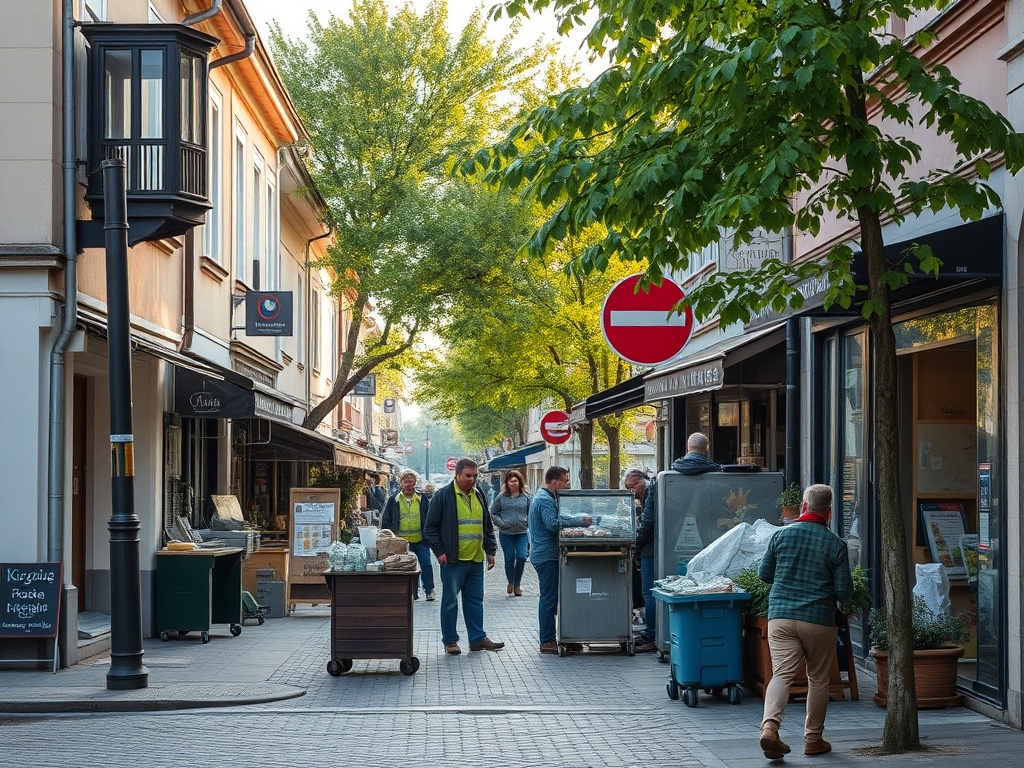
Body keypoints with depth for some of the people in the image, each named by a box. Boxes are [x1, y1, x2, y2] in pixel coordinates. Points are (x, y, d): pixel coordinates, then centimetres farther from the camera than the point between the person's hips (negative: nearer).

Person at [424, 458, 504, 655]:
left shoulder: (478, 496, 12)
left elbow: (487, 526, 21)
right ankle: (450, 641, 9)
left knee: (475, 600, 10)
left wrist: (490, 550, 14)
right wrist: (439, 551, -10)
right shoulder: (443, 495, -6)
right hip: (453, 559, -6)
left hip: (476, 559, 6)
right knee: (450, 601, 1)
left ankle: (478, 638, 16)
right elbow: (430, 527, -5)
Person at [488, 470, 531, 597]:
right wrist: (501, 523, -4)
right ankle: (510, 582, 24)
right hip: (506, 534, -1)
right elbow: (493, 513, 7)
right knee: (509, 558, 2)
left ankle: (517, 584, 9)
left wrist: (527, 523, -1)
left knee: (521, 557, -8)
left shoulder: (526, 497, 4)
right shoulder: (501, 497, 1)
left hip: (522, 533, 1)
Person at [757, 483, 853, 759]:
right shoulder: (835, 544, -4)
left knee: (781, 673, -4)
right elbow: (844, 591, -4)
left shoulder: (781, 535, 0)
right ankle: (813, 739, 19)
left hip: (780, 616, 1)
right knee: (818, 679, 13)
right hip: (819, 620, -1)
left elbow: (764, 574, 10)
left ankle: (770, 726, -25)